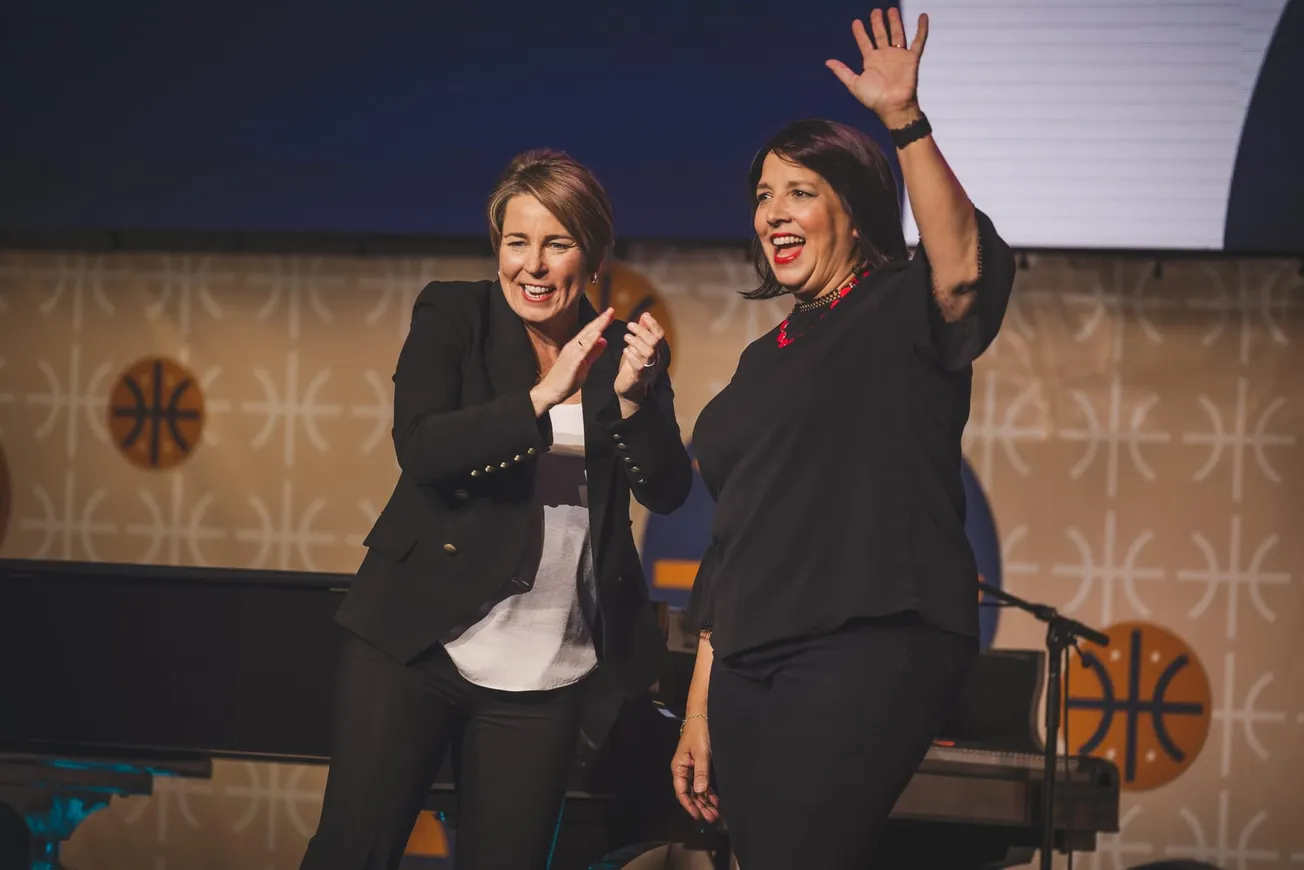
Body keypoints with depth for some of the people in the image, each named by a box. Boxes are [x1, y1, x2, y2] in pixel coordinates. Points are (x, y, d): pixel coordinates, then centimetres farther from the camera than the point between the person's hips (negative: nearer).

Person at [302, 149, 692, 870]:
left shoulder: (625, 349, 6)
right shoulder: (452, 315, 0)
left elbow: (667, 492, -2)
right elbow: (420, 448, -15)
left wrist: (633, 396, -20)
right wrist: (542, 397, -26)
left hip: (546, 670, 2)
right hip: (417, 640, -2)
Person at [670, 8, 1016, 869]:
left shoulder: (903, 314, 1)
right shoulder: (767, 357, 21)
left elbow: (965, 268, -25)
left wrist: (906, 122, -32)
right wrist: (700, 709, 21)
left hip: (868, 651, -8)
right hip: (752, 666, 8)